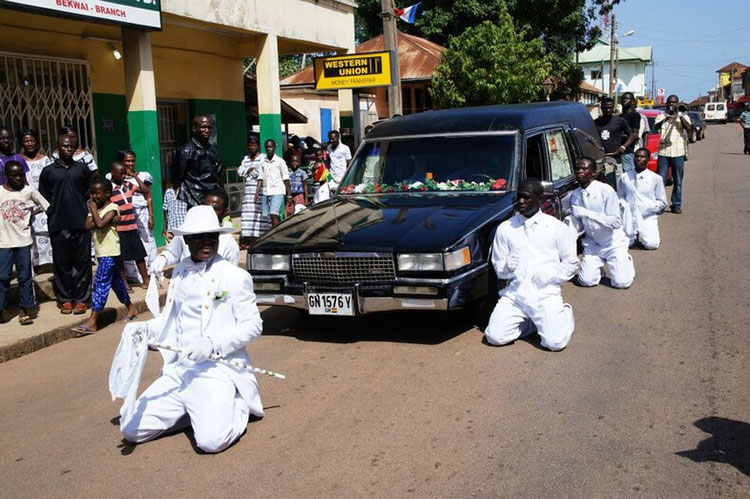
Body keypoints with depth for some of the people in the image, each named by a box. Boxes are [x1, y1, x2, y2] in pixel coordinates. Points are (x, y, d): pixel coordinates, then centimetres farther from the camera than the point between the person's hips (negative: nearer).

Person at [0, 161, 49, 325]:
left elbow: (45, 206, 6)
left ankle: (24, 310, 15)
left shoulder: (29, 191, -2)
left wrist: (31, 213, -2)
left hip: (24, 241, 0)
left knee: (25, 277, 5)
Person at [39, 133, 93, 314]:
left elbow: (90, 194, 13)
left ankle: (81, 298, 10)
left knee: (82, 262, 2)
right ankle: (65, 299, 13)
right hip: (58, 225, 0)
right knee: (62, 264, 4)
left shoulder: (82, 169, 9)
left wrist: (88, 214, 5)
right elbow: (44, 198, 8)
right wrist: (53, 214, 0)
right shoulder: (48, 171, 7)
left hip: (81, 223, 0)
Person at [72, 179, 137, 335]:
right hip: (101, 252, 9)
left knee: (101, 283, -12)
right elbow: (88, 225, -3)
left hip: (110, 253, -9)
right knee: (115, 281, 18)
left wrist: (94, 210, -13)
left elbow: (100, 224, -26)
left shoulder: (112, 208, -10)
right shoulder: (95, 208, 12)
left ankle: (92, 322, -13)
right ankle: (131, 308, 34)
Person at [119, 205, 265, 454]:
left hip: (217, 370, -6)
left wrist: (213, 342, -21)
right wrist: (145, 328, 3)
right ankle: (194, 408, 13)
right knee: (131, 428, -4)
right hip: (178, 370, 6)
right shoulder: (180, 273, 14)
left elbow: (253, 325, -8)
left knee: (212, 440, -26)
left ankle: (239, 405, 6)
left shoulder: (235, 276, -4)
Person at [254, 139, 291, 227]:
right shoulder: (263, 162, 11)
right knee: (271, 216, 5)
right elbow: (260, 179, 11)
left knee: (274, 215, -15)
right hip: (266, 193, 5)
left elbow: (286, 179, -1)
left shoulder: (280, 161, 0)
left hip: (277, 192, -4)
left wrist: (289, 195, -4)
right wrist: (257, 192, 0)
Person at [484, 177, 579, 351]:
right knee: (495, 337, -15)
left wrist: (550, 274, -8)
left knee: (556, 342, -19)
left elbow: (571, 263, 8)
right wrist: (507, 266, -11)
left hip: (545, 293, -2)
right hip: (514, 292, 2)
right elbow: (498, 269, 12)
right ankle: (529, 320, 14)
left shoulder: (556, 227, 7)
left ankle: (565, 313, 15)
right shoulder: (505, 228, 11)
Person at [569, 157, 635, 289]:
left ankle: (626, 260, 18)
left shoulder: (605, 190, -18)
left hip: (613, 243, -3)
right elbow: (579, 226, 2)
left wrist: (587, 213, -30)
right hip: (592, 244, 4)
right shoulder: (575, 195, -2)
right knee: (586, 281, -13)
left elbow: (616, 222, -23)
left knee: (621, 282, -15)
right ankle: (600, 263, 19)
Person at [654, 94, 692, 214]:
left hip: (678, 153, 0)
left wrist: (680, 117, -15)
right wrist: (665, 120, -26)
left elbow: (689, 128, -7)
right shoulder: (661, 116, 12)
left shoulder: (683, 117, 12)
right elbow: (656, 127, -9)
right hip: (663, 152, 0)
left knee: (678, 181, 4)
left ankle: (676, 205, 10)